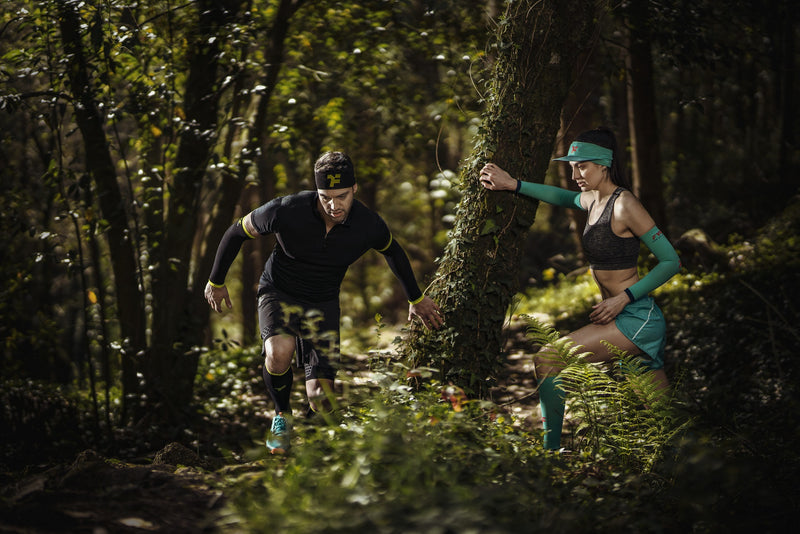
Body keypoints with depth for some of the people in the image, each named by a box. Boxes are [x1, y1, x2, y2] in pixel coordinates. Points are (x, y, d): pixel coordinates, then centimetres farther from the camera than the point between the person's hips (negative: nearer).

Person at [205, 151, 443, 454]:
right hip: (278, 293, -2)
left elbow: (392, 251, 7)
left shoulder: (368, 225, -18)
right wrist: (216, 282, 3)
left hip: (323, 304, 2)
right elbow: (237, 232, -7)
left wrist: (416, 299, 19)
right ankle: (282, 415, -3)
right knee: (279, 353, -35)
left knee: (320, 400, -11)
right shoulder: (286, 211, -26)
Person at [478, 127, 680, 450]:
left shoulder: (624, 205, -13)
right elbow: (563, 197, 33)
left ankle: (551, 451, -9)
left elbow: (671, 261, -13)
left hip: (636, 318, -9)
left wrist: (624, 298, -17)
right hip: (627, 319, 9)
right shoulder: (592, 200, 10)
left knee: (548, 360, -14)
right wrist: (513, 185, 24)